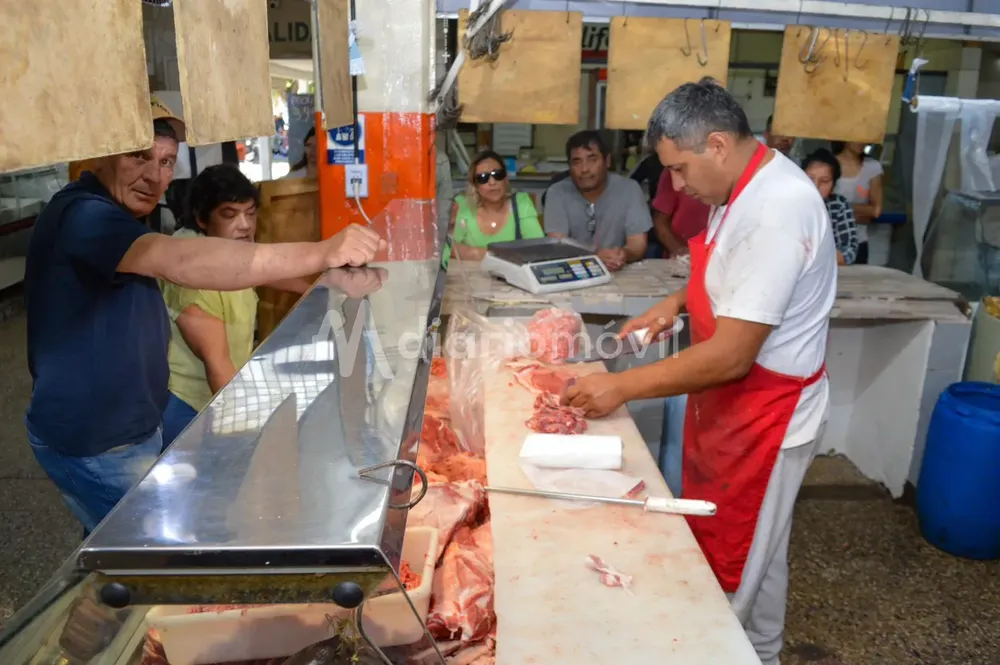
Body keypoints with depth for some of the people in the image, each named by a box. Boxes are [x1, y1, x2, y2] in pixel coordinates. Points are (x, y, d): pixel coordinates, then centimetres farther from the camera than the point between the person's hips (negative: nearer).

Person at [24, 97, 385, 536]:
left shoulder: (109, 216, 9)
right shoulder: (83, 216, -26)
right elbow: (181, 262, -44)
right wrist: (319, 253, -51)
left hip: (123, 431, 10)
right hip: (93, 446, -10)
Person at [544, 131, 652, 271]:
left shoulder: (629, 189, -5)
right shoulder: (557, 193, -5)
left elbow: (638, 244, -9)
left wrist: (624, 255, -32)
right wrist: (594, 257, -32)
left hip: (619, 273, 0)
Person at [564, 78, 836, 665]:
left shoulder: (775, 212, -29)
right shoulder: (750, 184, 2)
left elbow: (731, 355, -30)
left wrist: (623, 387, -24)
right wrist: (677, 302, 4)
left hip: (764, 418, -10)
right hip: (730, 403, 10)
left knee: (740, 565, 9)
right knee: (712, 541, 22)